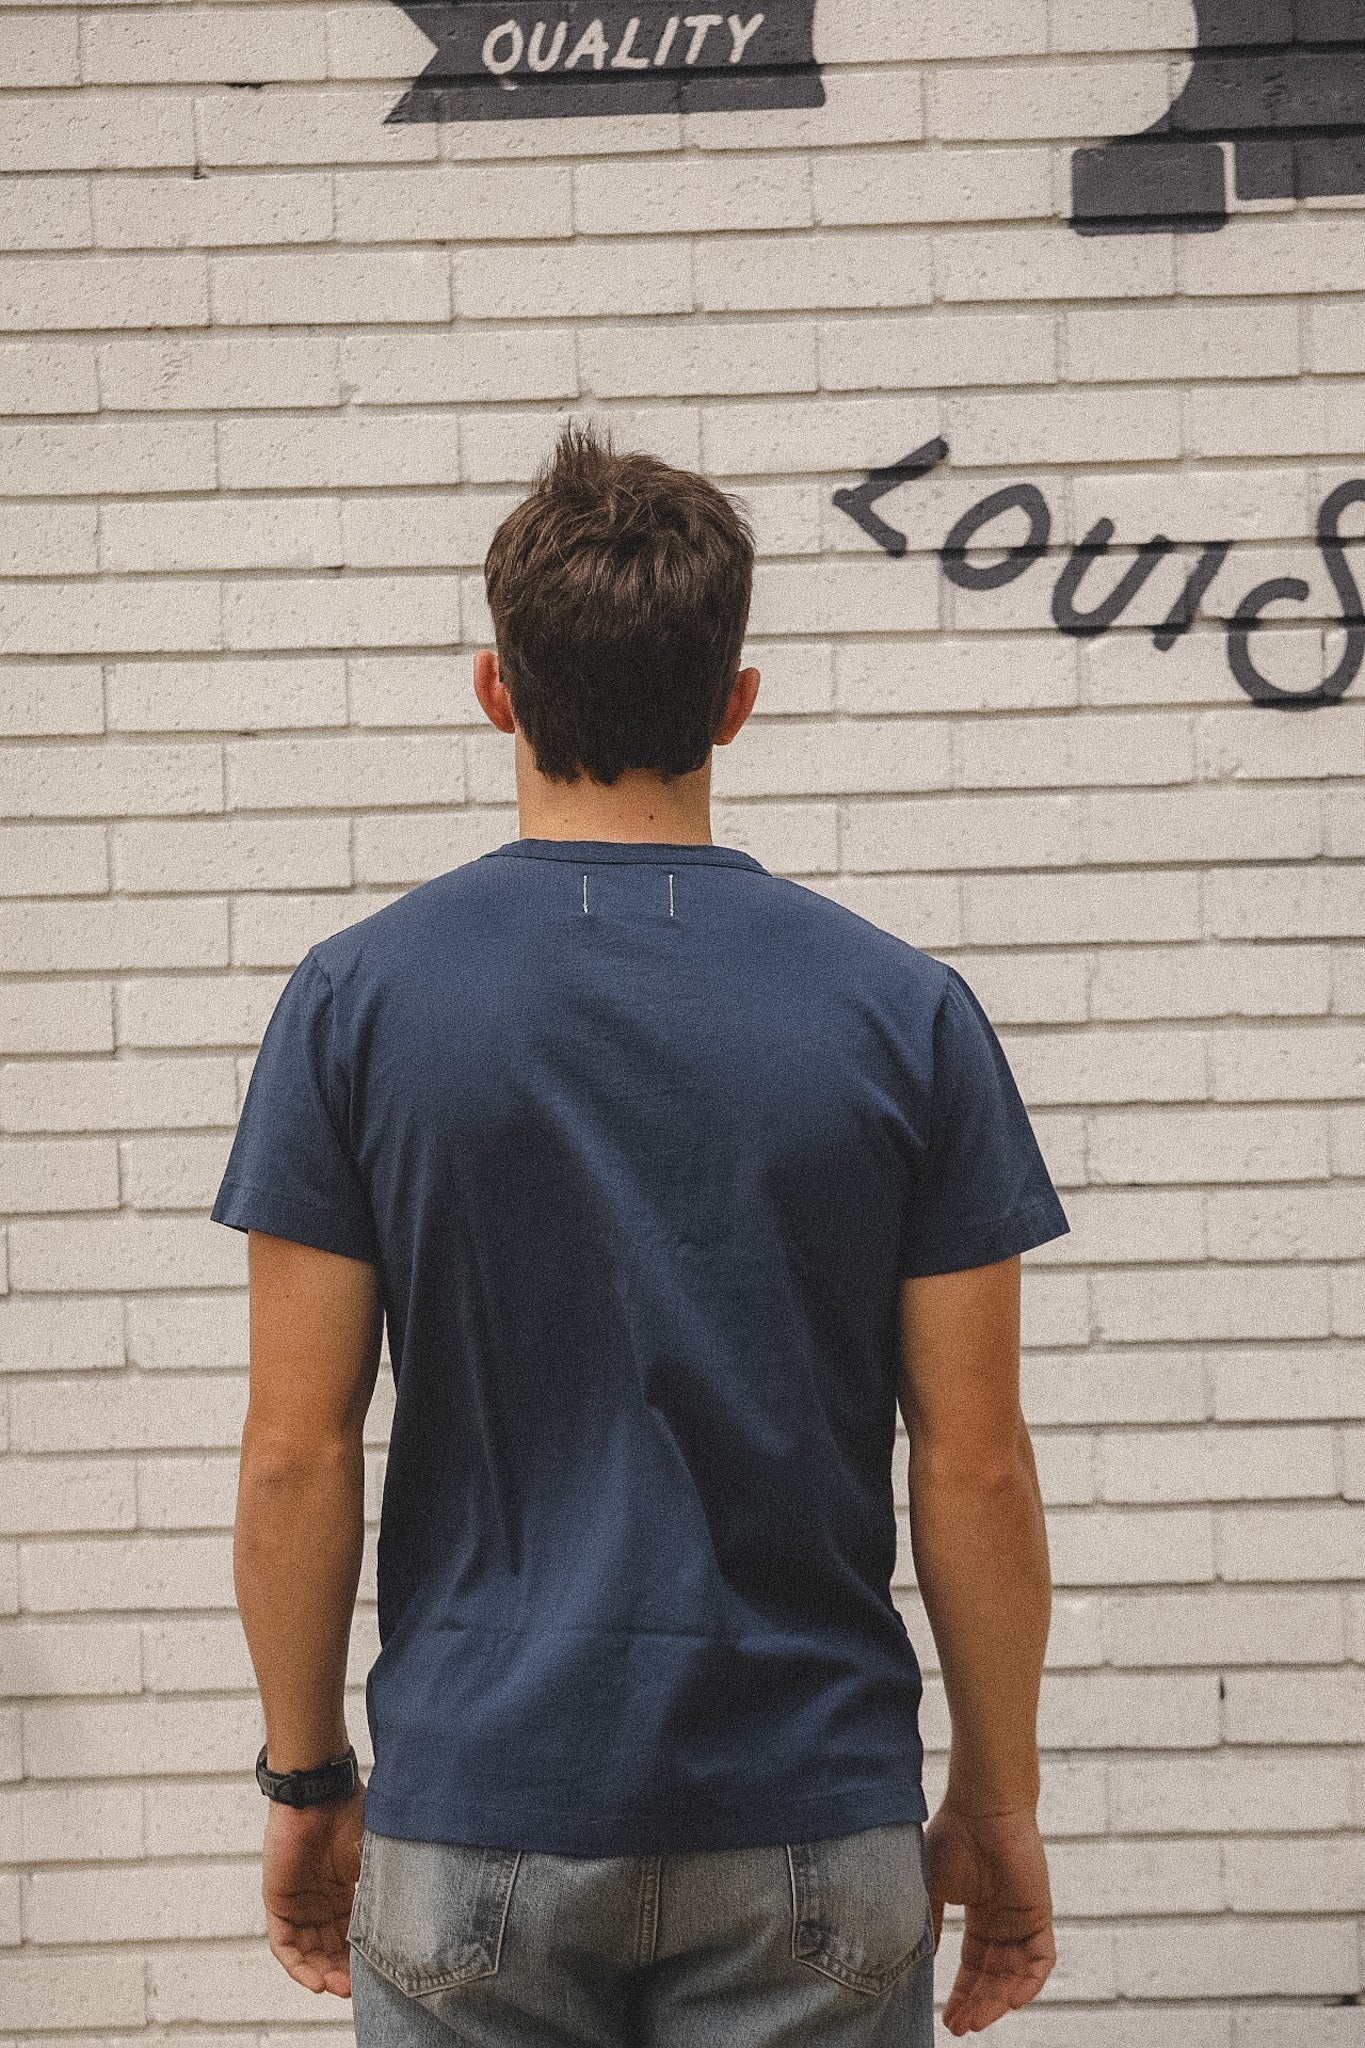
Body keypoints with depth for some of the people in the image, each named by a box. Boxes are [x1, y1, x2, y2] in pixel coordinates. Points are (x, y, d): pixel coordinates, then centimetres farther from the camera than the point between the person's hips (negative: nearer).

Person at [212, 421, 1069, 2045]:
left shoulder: (357, 1000, -6)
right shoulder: (904, 1013, -5)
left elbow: (296, 1451, -5)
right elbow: (972, 1463, -4)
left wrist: (305, 1780, 7)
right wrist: (998, 1800, 7)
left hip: (477, 1811, 0)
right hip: (811, 1824, 0)